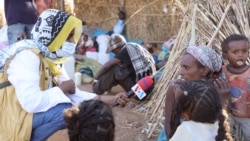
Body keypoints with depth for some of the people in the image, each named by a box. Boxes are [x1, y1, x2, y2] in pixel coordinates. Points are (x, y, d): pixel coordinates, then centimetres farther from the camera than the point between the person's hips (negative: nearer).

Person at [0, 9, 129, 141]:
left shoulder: (52, 58, 6)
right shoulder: (27, 56, -22)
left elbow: (73, 94, 6)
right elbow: (31, 102, -33)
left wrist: (105, 99, -4)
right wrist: (62, 88, -17)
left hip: (33, 113, 9)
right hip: (12, 120, -9)